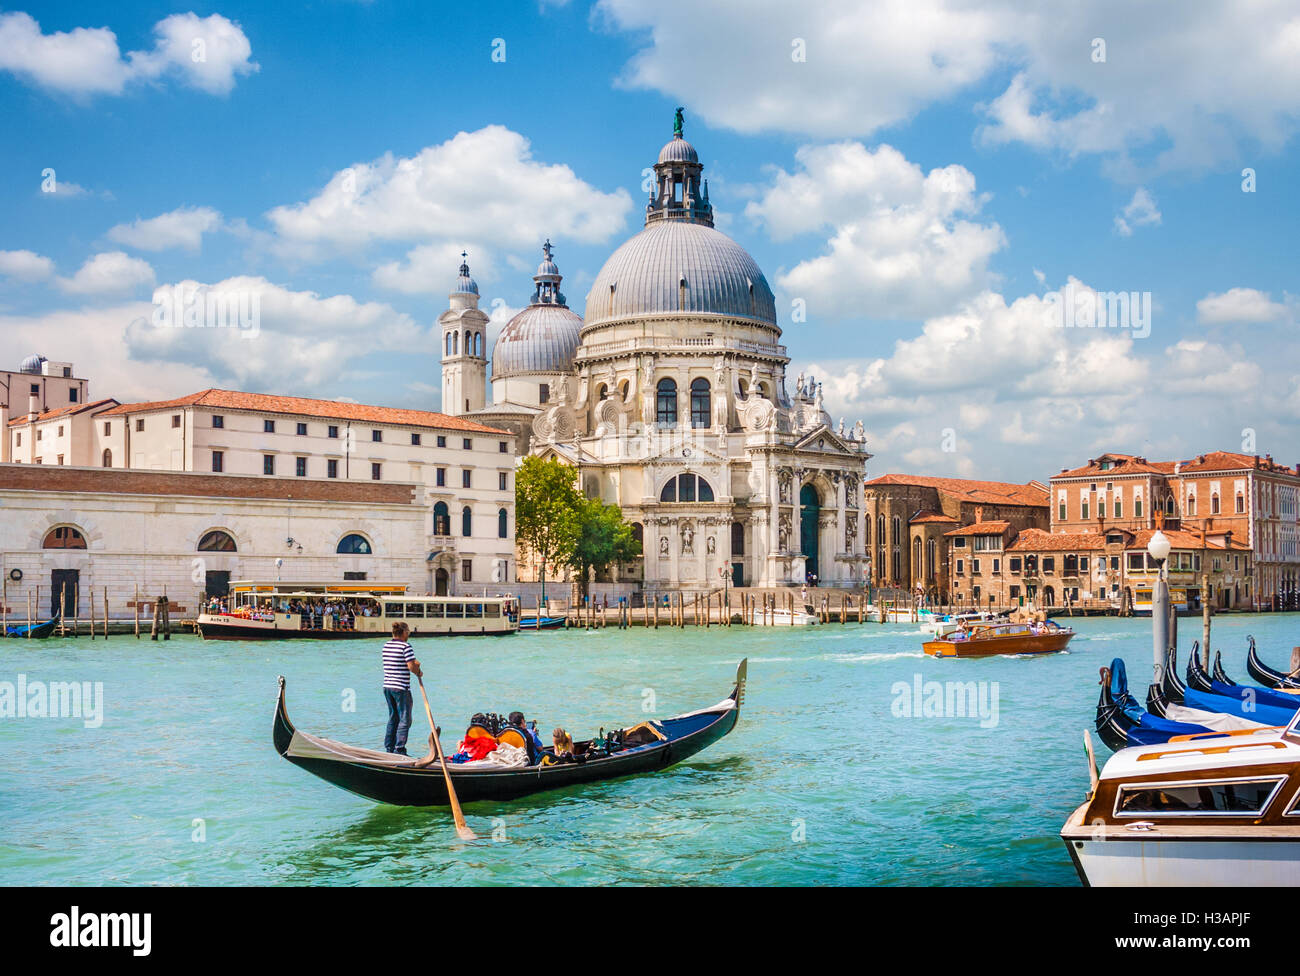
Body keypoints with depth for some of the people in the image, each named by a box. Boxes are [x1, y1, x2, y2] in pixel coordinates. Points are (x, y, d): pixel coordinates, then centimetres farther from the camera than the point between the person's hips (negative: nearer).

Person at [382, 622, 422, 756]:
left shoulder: (386, 646, 10)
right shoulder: (406, 647, -13)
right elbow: (411, 666, -19)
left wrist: (414, 664, 10)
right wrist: (419, 672, 1)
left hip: (387, 686, 8)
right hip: (401, 688, -7)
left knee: (393, 718, 17)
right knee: (404, 719, -2)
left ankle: (389, 748, 20)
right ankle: (399, 749, -7)